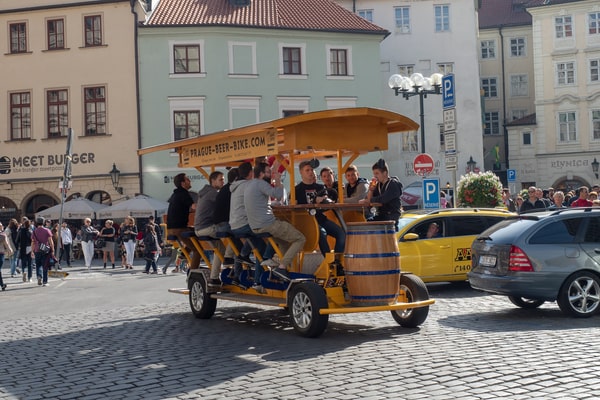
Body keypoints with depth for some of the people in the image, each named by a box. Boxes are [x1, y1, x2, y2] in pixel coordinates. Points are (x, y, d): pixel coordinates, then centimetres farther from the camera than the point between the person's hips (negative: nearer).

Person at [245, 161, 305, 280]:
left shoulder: (249, 185, 17)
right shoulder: (260, 183, -12)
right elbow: (277, 194, -24)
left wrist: (275, 182, 18)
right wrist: (278, 180, -6)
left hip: (255, 227, 10)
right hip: (267, 225, -10)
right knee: (300, 239, -3)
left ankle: (268, 258, 9)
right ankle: (281, 267, -13)